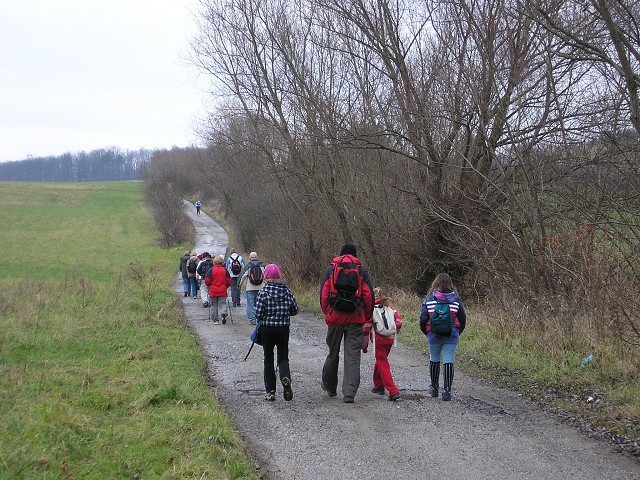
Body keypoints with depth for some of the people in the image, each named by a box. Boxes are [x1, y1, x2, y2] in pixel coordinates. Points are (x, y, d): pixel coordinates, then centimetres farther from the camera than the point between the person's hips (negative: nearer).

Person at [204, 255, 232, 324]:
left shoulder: (211, 270, -6)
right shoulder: (225, 270, 0)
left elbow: (207, 281, -7)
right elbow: (229, 281, 4)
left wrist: (209, 285, 14)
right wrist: (226, 286, 22)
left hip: (213, 291, -1)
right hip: (222, 291, 1)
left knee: (214, 305, 9)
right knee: (222, 303, 6)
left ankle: (215, 320, 9)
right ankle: (224, 313, -24)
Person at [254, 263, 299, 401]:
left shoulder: (263, 292, -12)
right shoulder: (286, 290, -2)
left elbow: (259, 314, -14)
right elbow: (294, 310, 3)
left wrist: (266, 316, 8)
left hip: (267, 329, -2)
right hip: (284, 328, 2)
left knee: (268, 359, 10)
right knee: (283, 357, 11)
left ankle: (270, 391, 10)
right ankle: (285, 377, -21)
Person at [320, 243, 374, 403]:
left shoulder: (330, 269, 5)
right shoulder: (361, 270, 4)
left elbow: (323, 295, 1)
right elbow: (369, 296, 1)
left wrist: (327, 314, 12)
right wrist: (367, 317, 11)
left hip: (335, 318, 1)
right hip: (356, 319, -1)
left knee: (333, 353, 16)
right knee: (353, 356, -1)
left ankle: (329, 387, 30)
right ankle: (349, 393, -8)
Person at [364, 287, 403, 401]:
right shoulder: (389, 306, 11)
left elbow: (366, 327, -5)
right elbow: (399, 321, 3)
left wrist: (364, 345, 2)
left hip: (378, 339, -5)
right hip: (390, 339, 5)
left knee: (383, 365, -4)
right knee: (380, 361, 24)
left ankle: (393, 391, -15)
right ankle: (378, 386, 35)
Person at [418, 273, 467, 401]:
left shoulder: (429, 299, -4)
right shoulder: (456, 300, 0)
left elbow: (423, 319, -4)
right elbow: (463, 319, 3)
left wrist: (426, 332, 13)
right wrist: (457, 333, 18)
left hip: (434, 336, 0)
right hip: (451, 336, 0)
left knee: (434, 360, 16)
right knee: (448, 362, 1)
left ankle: (434, 387, 26)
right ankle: (447, 390, -5)